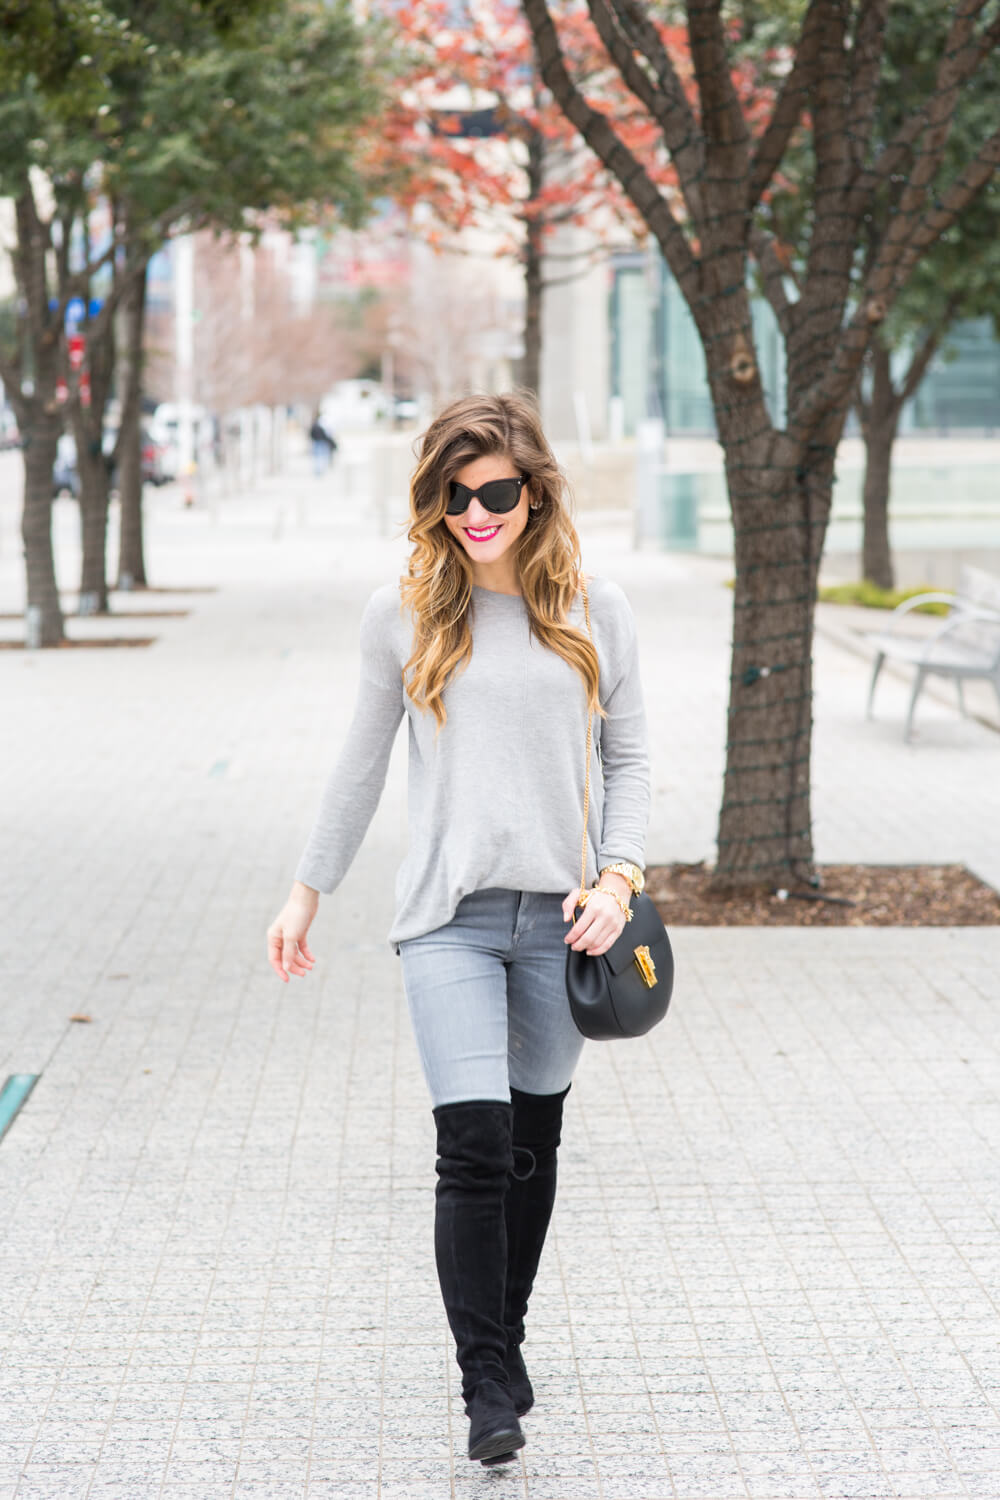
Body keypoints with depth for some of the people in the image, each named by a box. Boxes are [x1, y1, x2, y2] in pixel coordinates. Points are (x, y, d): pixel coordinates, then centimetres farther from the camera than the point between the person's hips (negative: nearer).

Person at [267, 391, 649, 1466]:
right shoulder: (403, 614, 1)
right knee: (474, 1147, -13)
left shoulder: (594, 612, 3)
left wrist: (618, 873, -4)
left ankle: (503, 1337, 30)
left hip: (560, 914, 2)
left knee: (532, 1145, 11)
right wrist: (306, 892, 15)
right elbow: (362, 764, 11)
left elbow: (626, 758, 11)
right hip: (448, 914, -2)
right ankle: (489, 1384, -6)